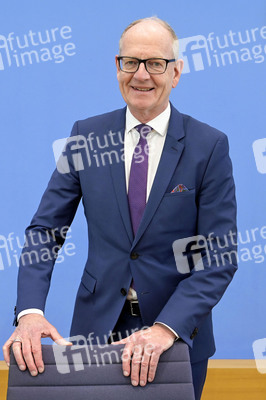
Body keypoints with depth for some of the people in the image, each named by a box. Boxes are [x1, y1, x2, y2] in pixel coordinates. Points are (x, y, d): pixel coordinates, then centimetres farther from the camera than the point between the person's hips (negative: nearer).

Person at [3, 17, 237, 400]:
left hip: (177, 332, -1)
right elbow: (45, 230, -2)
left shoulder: (210, 145, -8)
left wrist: (167, 328, -24)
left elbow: (220, 255, -11)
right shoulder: (86, 135, -1)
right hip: (96, 325, 2)